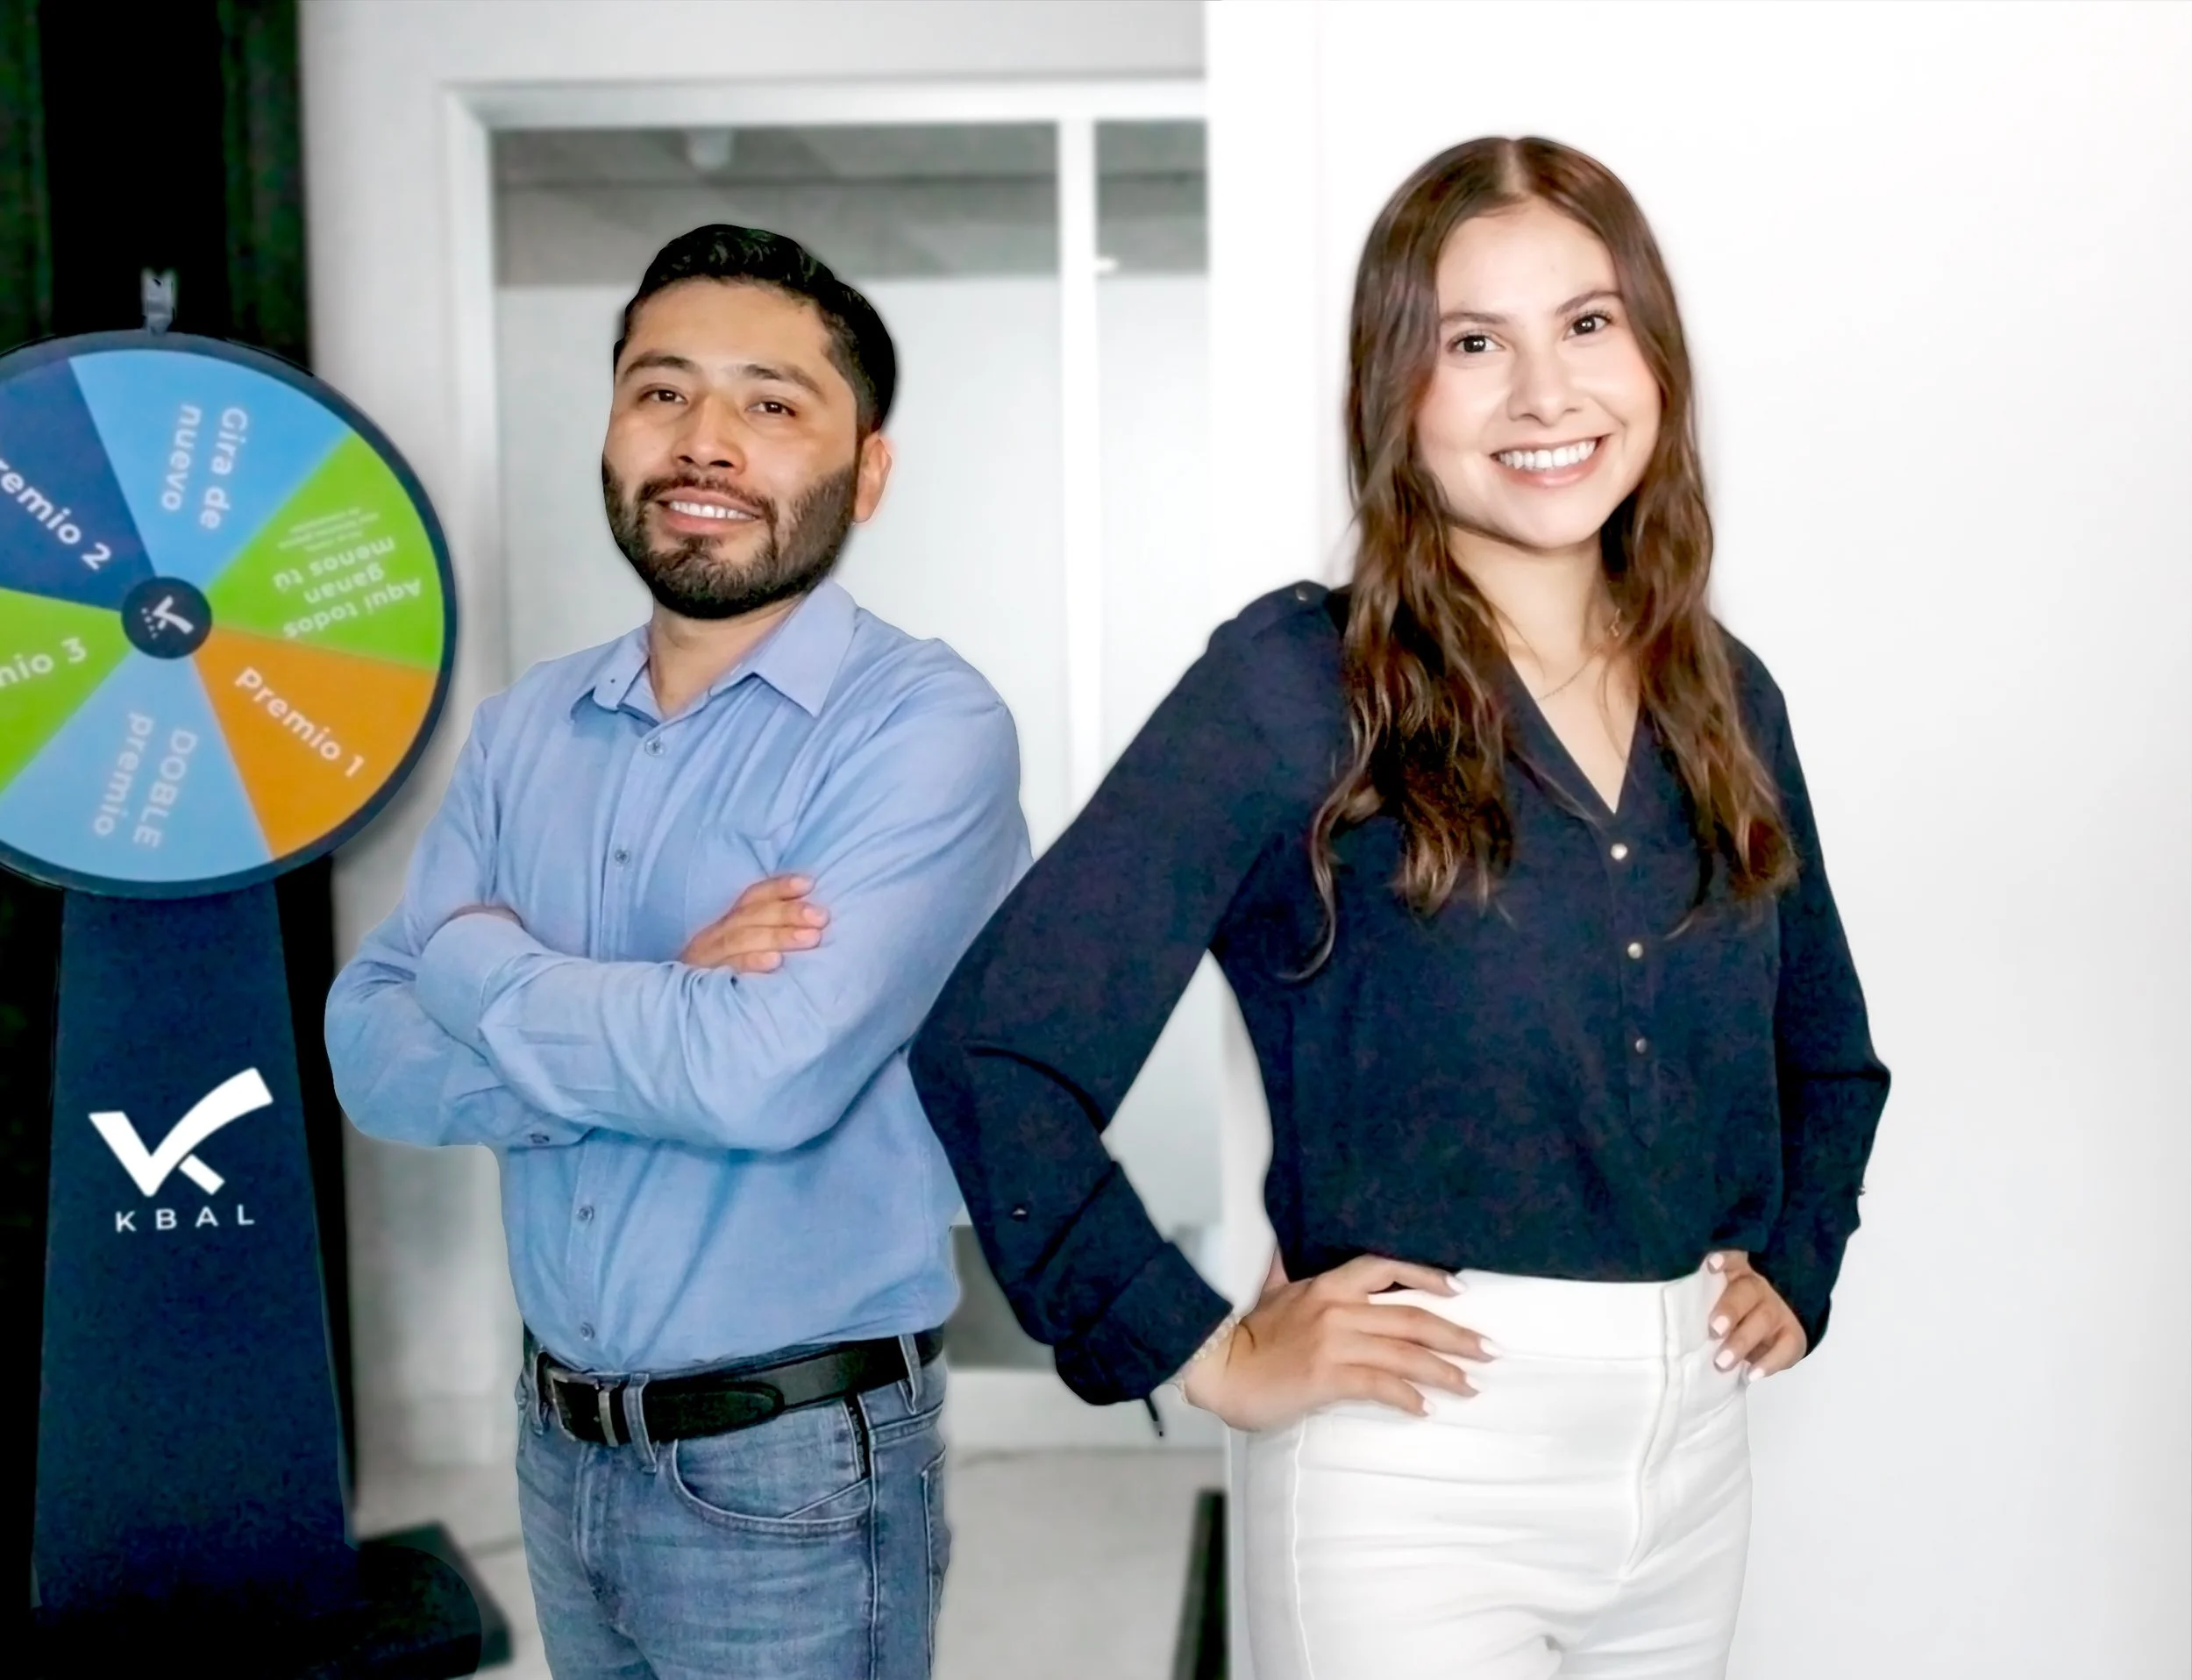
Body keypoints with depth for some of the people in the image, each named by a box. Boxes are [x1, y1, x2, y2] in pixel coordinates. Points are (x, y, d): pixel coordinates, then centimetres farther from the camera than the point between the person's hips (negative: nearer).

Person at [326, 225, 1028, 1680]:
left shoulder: (924, 726, -16)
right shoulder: (529, 728, 3)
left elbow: (771, 1073, -28)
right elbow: (372, 1056, -3)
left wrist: (480, 959, -12)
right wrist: (654, 1021, -20)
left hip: (790, 1463, -5)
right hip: (560, 1439, 5)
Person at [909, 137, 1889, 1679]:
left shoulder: (1725, 698, 6)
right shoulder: (1299, 685, -12)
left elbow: (1827, 1052, 21)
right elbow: (992, 1048, -18)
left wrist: (1796, 1270, 8)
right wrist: (1216, 1352, -15)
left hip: (1694, 1444, 6)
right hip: (1416, 1455, -5)